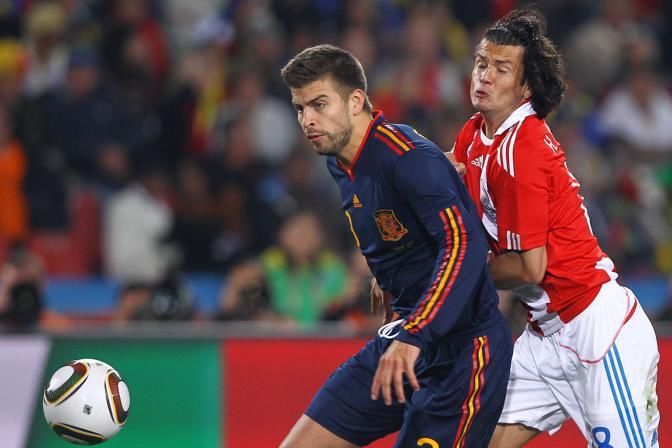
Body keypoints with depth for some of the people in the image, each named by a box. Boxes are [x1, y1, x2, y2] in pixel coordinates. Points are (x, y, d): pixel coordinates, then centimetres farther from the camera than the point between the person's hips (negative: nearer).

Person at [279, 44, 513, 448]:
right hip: (402, 339, 9)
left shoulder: (408, 157, -20)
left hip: (462, 347, -9)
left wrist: (413, 337, -40)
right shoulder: (340, 164, 8)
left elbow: (465, 245, -33)